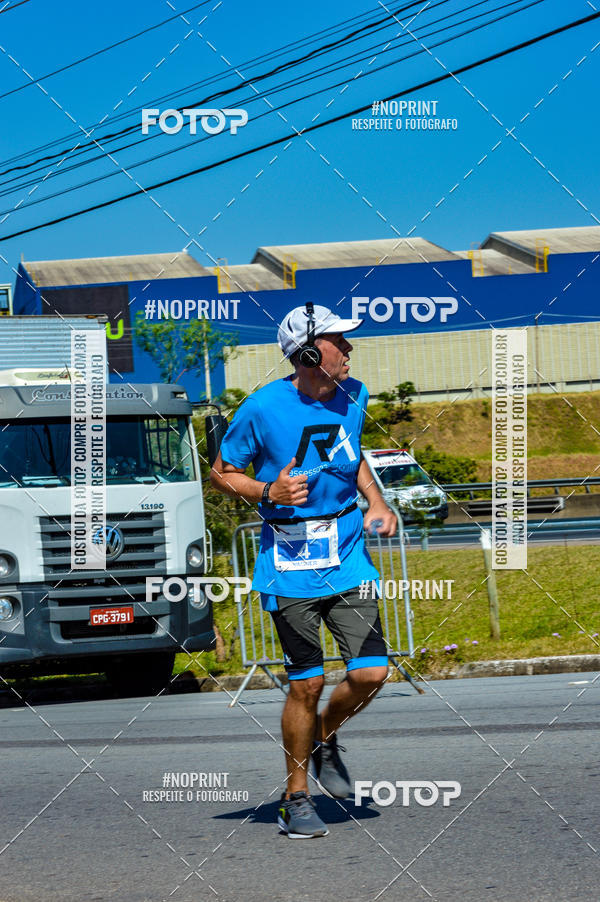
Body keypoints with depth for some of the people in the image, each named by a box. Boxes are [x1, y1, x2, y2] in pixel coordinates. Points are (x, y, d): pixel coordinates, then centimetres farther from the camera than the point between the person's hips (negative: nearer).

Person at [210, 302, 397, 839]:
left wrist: (376, 502, 8)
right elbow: (222, 474, -1)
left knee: (371, 673, -6)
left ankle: (325, 740, 25)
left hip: (347, 550, 4)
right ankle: (296, 799, 14)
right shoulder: (263, 408, -12)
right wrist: (270, 492, -18)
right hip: (291, 561, -4)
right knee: (306, 684, -3)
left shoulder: (353, 395, 3)